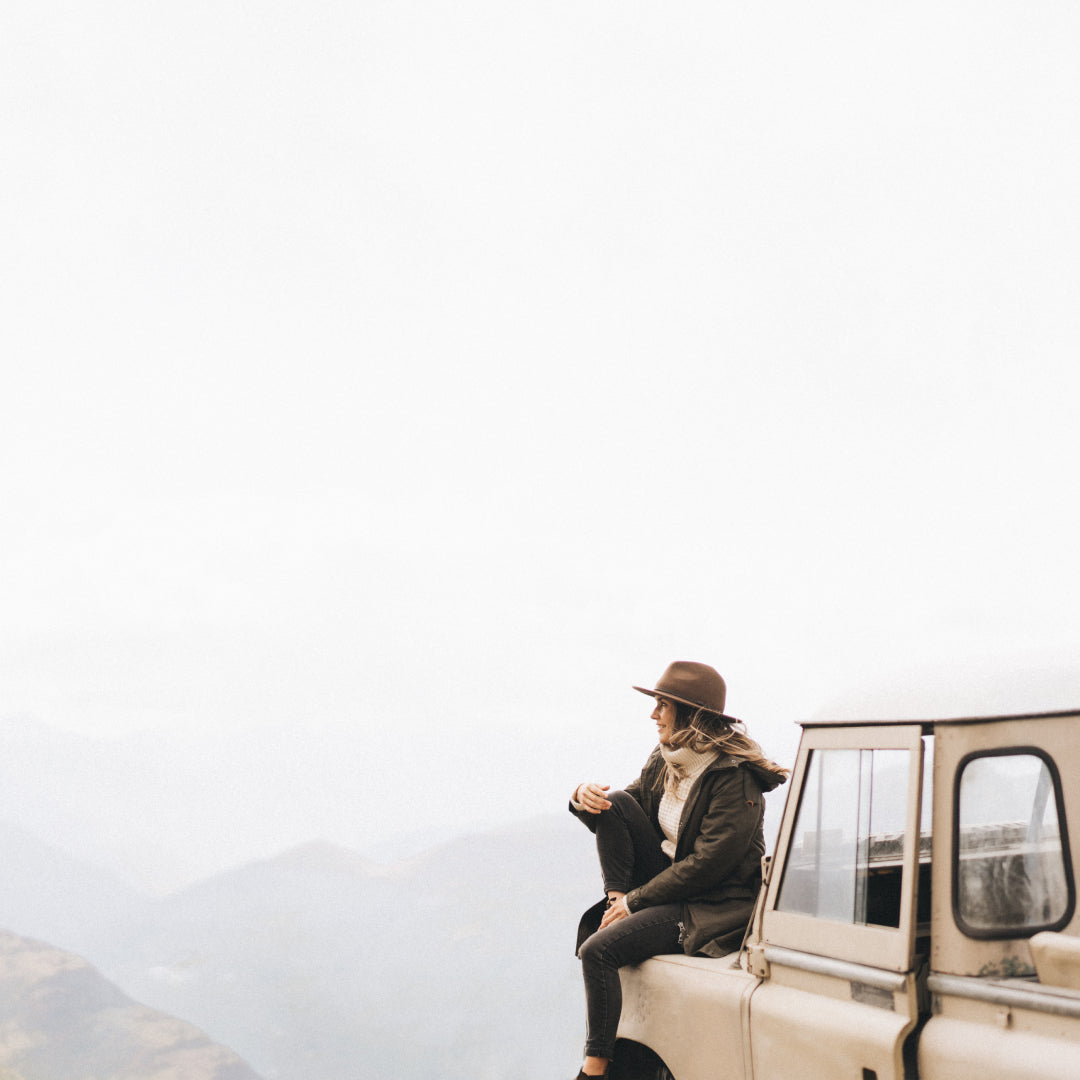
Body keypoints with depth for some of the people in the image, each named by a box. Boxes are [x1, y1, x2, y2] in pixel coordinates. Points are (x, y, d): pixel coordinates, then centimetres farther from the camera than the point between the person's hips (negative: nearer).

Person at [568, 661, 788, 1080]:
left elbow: (707, 864, -24)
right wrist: (584, 800, -12)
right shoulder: (665, 760, 5)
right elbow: (616, 818, 12)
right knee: (616, 803, -9)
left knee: (598, 951, -24)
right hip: (668, 880, 8)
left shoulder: (735, 778, -21)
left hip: (712, 906, -8)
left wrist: (634, 901, -20)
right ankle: (616, 903, -8)